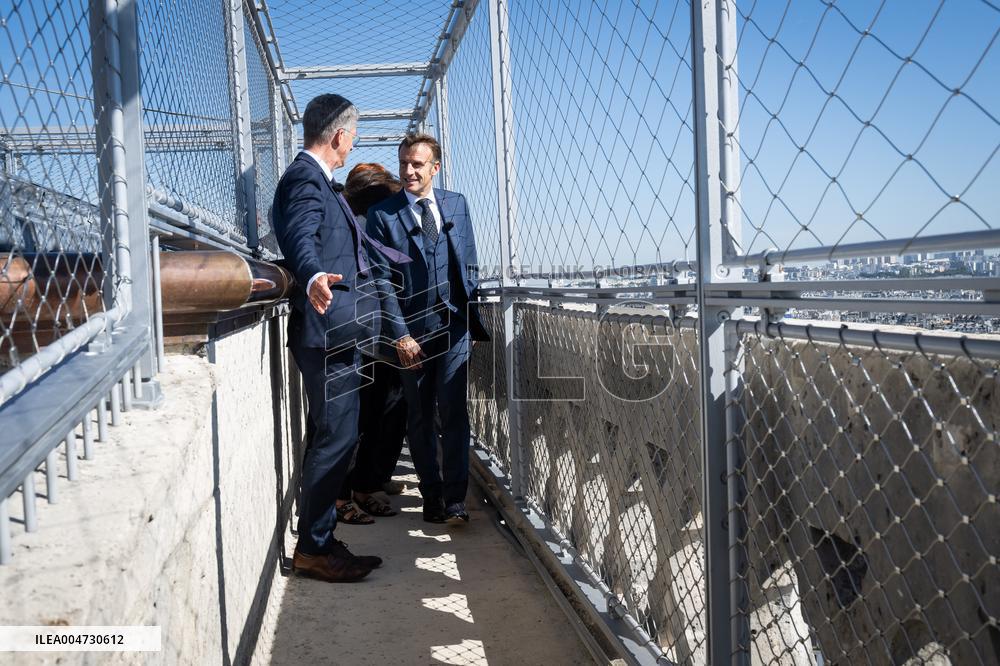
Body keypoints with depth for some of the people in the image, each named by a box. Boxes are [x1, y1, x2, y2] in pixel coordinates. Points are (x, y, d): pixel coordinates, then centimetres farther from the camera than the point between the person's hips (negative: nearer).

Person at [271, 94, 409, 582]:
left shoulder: (318, 181, 22)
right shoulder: (305, 179, -11)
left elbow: (351, 238, 37)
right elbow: (299, 238, -30)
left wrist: (414, 262, 50)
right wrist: (314, 279, -51)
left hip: (336, 334, 11)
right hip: (327, 333, -11)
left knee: (330, 439, 14)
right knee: (335, 438, -7)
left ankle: (319, 540, 24)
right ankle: (313, 549, 2)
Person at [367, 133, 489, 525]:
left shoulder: (456, 205, 8)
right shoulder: (382, 214, -1)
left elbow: (470, 265, 13)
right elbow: (381, 281, -3)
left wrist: (472, 317, 6)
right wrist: (399, 334, -9)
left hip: (454, 328, 1)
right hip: (411, 331, -1)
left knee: (454, 413, -3)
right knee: (420, 418, 7)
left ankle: (455, 500, 5)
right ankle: (432, 496, 19)